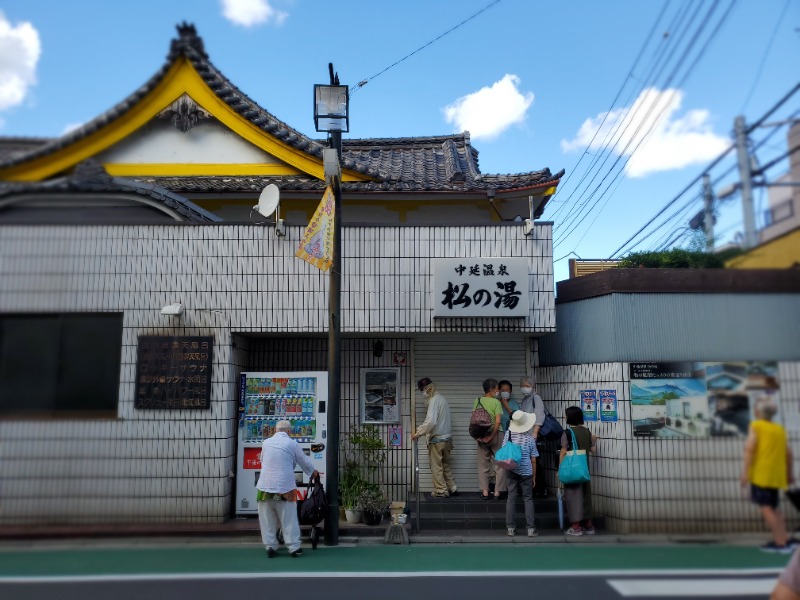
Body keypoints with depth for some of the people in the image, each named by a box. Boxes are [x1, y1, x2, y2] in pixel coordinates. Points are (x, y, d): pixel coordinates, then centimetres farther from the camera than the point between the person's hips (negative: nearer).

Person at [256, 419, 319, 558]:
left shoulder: (266, 442, 7)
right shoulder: (292, 443, -3)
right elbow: (305, 461, 7)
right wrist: (313, 472, 26)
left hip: (265, 485, 3)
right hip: (284, 486, -3)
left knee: (267, 520, 12)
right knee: (289, 520, 5)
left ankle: (270, 547, 16)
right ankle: (294, 548, 9)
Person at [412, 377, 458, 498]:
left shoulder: (434, 400, -16)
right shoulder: (442, 399, 12)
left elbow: (430, 422, -27)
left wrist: (418, 433, -20)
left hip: (437, 439, -9)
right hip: (447, 438, 9)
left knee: (436, 467, 3)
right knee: (445, 465, 18)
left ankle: (441, 491, 9)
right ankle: (452, 488, 20)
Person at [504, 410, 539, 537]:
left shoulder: (509, 435, -4)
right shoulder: (530, 438, -5)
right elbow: (533, 460, -1)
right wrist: (534, 476, 8)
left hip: (512, 472, 1)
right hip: (526, 473, -1)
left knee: (511, 498, 6)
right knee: (528, 499, 7)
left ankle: (510, 528, 8)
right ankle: (530, 528, 5)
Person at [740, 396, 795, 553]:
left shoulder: (756, 426, -4)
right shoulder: (780, 429, 14)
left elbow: (750, 448, -15)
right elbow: (788, 452, 15)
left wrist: (745, 472, -17)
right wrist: (789, 473, 26)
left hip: (761, 473, -7)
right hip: (777, 474, 7)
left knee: (765, 507, -5)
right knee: (773, 507, 18)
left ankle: (780, 542, -7)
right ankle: (784, 539, 15)